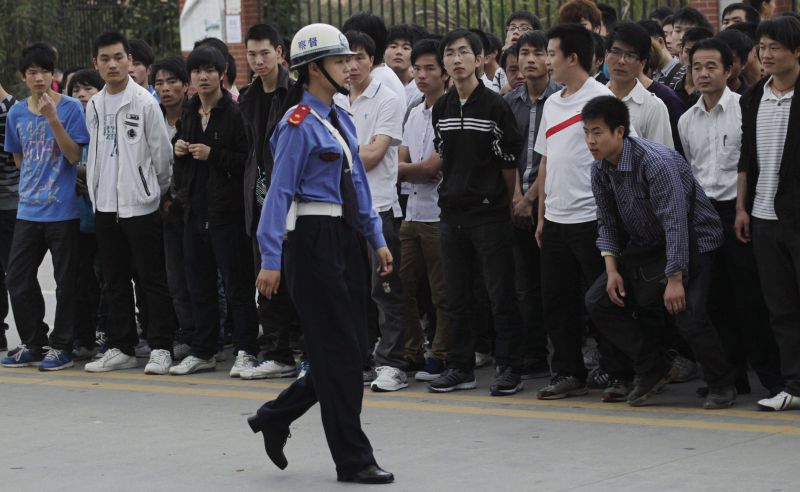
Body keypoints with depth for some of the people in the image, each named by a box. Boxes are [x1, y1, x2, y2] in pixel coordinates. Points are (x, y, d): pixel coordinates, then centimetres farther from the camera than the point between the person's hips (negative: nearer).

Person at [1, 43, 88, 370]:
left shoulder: (70, 108, -6)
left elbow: (74, 155, -13)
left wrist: (53, 118, -20)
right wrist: (34, 182, 9)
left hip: (63, 210, -5)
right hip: (28, 210, 5)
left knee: (65, 281, 1)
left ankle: (61, 346, 10)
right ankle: (33, 344, 17)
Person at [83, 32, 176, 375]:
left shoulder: (144, 102, -8)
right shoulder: (93, 106, 10)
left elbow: (161, 152, -5)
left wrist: (157, 190, 3)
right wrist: (97, 188, 15)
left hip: (140, 204, -6)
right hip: (105, 205, 6)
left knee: (151, 279, -3)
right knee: (115, 282, 10)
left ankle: (160, 349, 0)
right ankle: (121, 349, 16)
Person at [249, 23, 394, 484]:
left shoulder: (342, 120, 14)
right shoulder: (299, 124, -12)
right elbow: (280, 191, -15)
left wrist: (378, 238, 15)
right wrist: (271, 259, -19)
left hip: (346, 238, 9)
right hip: (312, 239, -9)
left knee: (353, 346, 9)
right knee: (338, 348, -3)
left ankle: (275, 417, 25)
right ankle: (353, 458, 5)